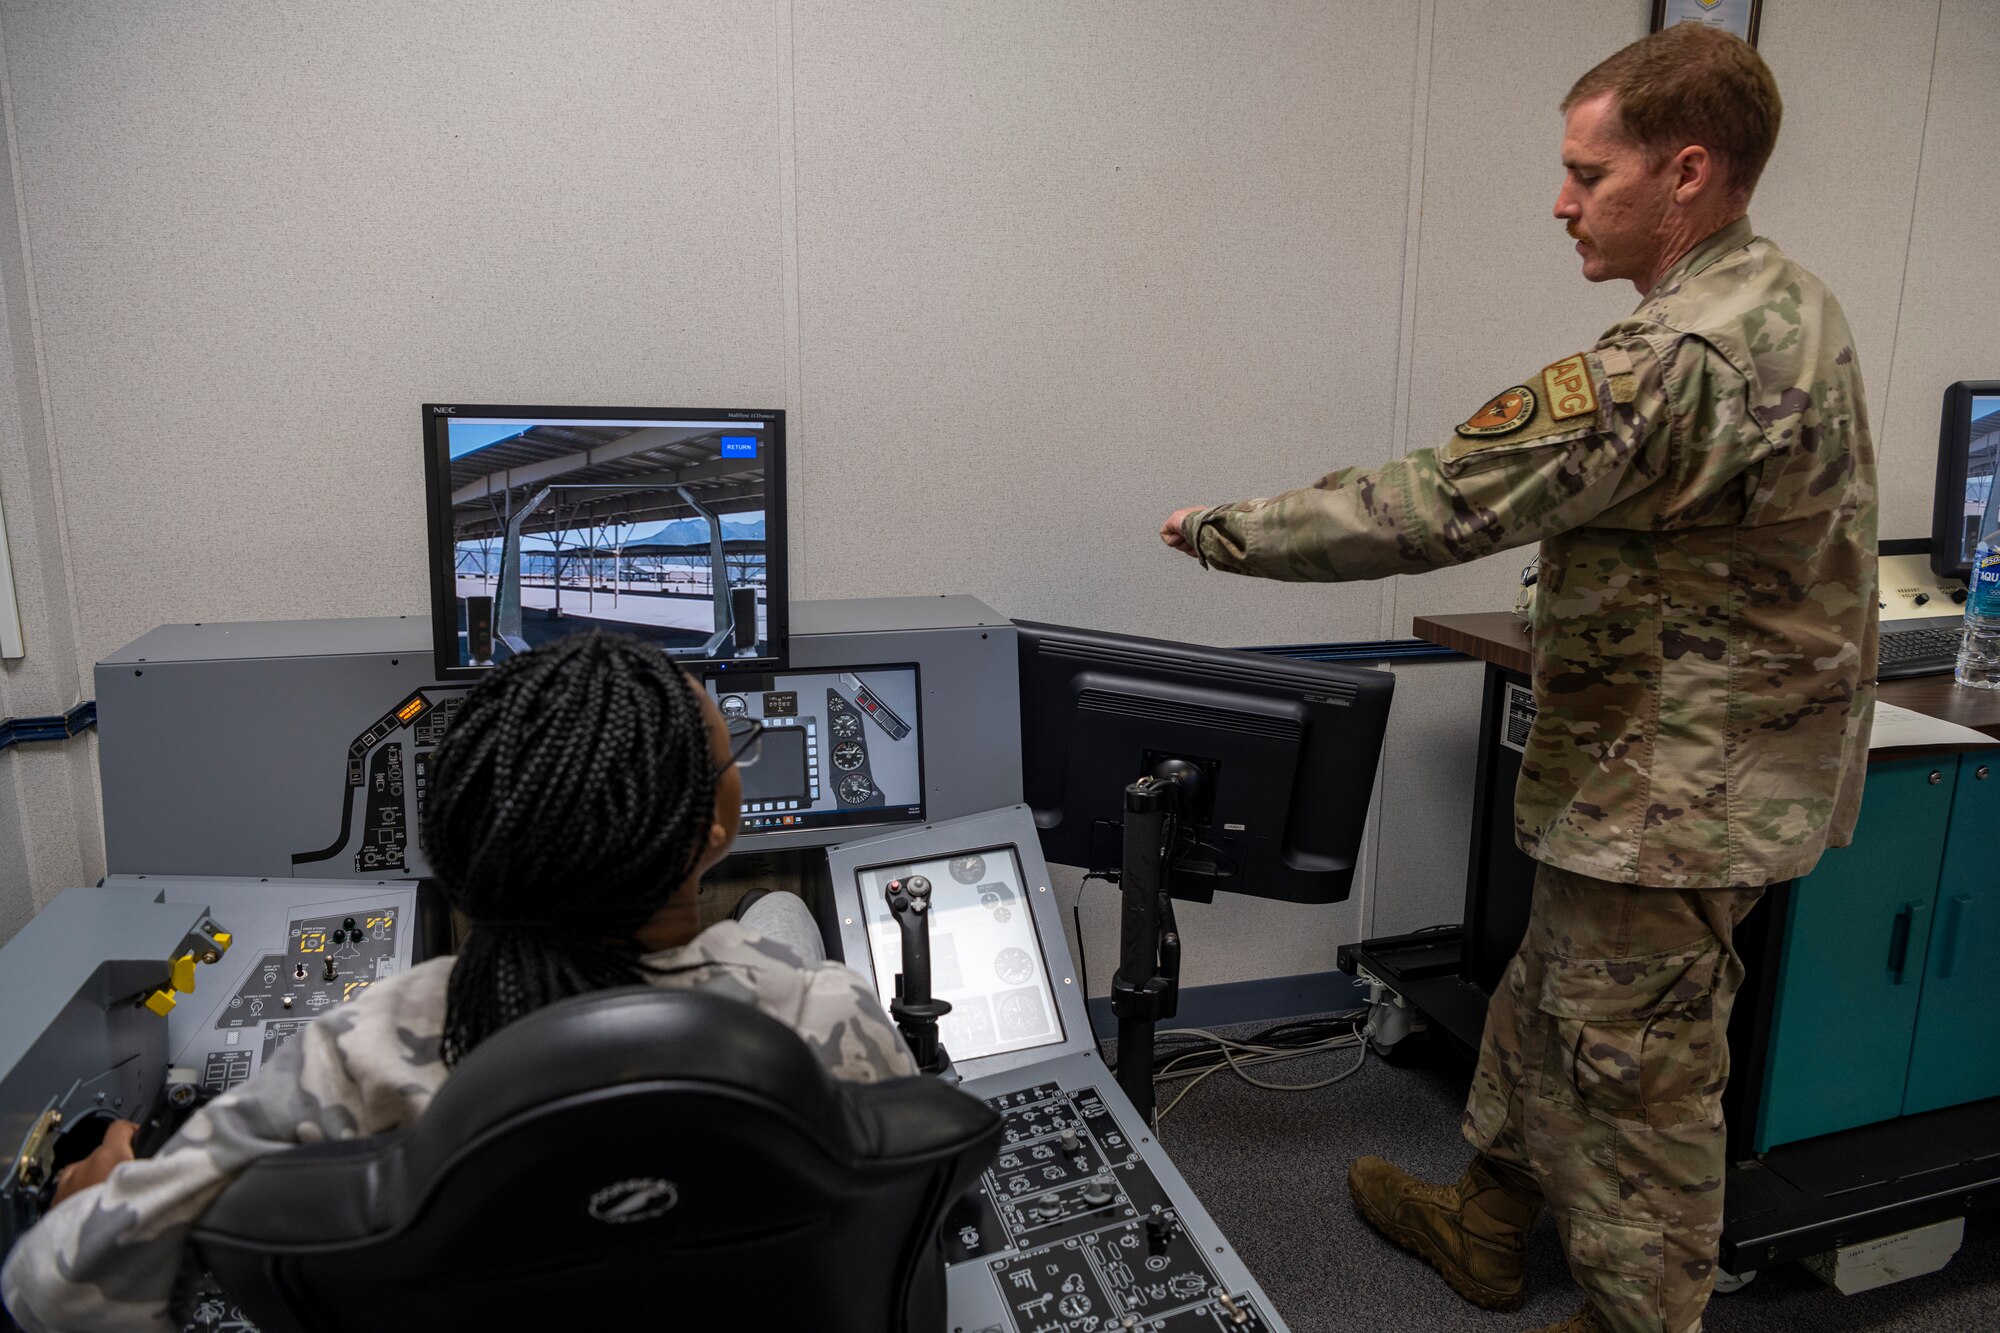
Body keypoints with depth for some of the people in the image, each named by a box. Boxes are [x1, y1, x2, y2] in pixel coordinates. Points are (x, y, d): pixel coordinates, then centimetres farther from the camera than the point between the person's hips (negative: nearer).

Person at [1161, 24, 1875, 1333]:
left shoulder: (1674, 365, -28)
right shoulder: (1792, 304, 7)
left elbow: (1435, 505, -27)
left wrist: (1226, 532, -16)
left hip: (1672, 797, -10)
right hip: (1704, 768, 10)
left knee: (1641, 1074, 8)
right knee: (1548, 1005, 22)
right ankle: (1487, 1221, 41)